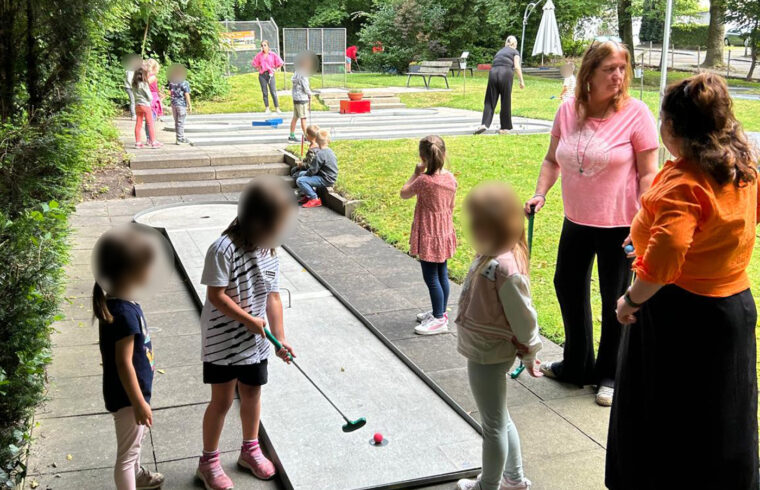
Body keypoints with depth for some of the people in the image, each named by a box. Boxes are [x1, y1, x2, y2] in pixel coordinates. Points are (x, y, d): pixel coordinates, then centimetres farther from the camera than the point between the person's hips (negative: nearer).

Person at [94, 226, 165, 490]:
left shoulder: (119, 302, -1)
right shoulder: (124, 313, -31)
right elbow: (124, 363, -27)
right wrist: (139, 403, -20)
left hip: (133, 390, 10)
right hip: (128, 395, -10)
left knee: (135, 440, 32)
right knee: (127, 451, 5)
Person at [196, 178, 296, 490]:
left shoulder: (270, 250, -1)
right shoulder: (224, 249, -22)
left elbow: (273, 297, 4)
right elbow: (216, 296, -21)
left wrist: (280, 337, 1)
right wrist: (248, 320, -19)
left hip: (255, 340, 6)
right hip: (223, 340, -6)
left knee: (252, 394, 18)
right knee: (222, 400, 3)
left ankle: (250, 450, 38)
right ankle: (208, 462, 22)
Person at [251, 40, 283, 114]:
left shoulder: (273, 54, -2)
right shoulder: (259, 55, 3)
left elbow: (280, 63, 5)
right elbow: (254, 63, 15)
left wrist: (275, 69, 2)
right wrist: (259, 69, 7)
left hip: (270, 74, -2)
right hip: (262, 75, 2)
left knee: (273, 92, -6)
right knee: (264, 92, 4)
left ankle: (277, 108, -2)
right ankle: (267, 108, 9)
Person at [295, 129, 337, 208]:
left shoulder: (320, 154, -22)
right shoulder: (330, 151, 9)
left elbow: (313, 170, -20)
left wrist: (305, 174, 0)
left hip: (326, 180, -10)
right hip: (329, 177, 10)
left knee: (300, 181, -17)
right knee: (301, 174, 21)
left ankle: (314, 199, -14)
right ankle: (306, 195, 18)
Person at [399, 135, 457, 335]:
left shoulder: (424, 180, -22)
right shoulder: (451, 178, -2)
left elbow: (404, 194, -6)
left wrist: (416, 173, 0)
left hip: (429, 236, -8)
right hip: (445, 233, 8)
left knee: (431, 277, 0)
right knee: (442, 274, 17)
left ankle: (439, 320, 6)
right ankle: (440, 312, 30)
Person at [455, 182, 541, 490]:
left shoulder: (505, 269, -29)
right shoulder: (489, 257, 0)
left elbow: (523, 317, -20)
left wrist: (529, 355, -7)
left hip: (488, 357, -10)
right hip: (484, 352, 10)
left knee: (493, 424, 10)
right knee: (499, 419, 24)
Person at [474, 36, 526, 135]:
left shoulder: (500, 51, 29)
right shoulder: (515, 52, 16)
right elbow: (517, 67, 4)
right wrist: (521, 81, 6)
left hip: (493, 72, 4)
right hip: (506, 73, -4)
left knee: (490, 101, 3)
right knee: (506, 102, 4)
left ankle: (484, 124, -13)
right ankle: (504, 127, 9)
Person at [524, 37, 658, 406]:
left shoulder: (635, 113, -13)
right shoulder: (568, 111, -1)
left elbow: (649, 173, -11)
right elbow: (552, 159, 10)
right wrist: (540, 194, -5)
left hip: (619, 225, -5)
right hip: (577, 221, 5)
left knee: (615, 300, 8)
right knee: (568, 287, 16)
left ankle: (609, 375, 28)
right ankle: (576, 365, 36)